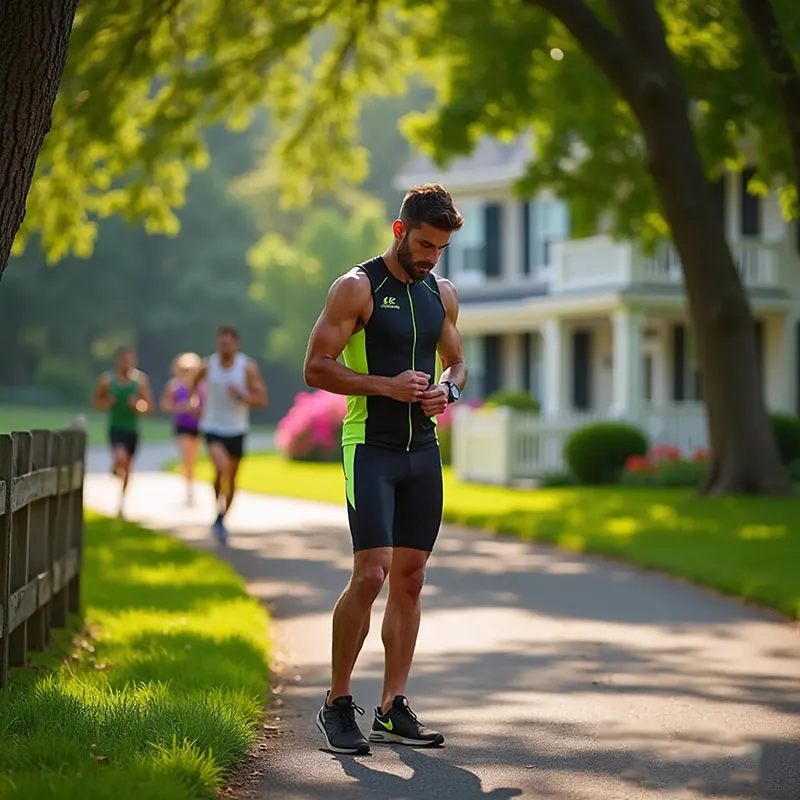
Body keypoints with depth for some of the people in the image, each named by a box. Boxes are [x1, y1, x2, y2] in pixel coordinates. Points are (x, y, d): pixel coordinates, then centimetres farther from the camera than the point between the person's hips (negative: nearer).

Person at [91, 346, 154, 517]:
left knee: (127, 469, 13)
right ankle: (116, 469, 5)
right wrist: (106, 403, -15)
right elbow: (95, 401, 6)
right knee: (120, 458, -29)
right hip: (115, 428, -2)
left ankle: (121, 501, 33)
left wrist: (138, 406, -23)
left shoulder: (140, 380, -3)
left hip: (132, 430, 2)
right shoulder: (107, 379, -5)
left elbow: (149, 407, -2)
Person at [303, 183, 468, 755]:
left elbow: (457, 363, 24)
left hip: (424, 450, 6)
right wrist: (386, 385, -19)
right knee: (370, 574, -14)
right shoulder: (357, 288, -6)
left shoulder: (443, 294, 13)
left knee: (410, 578, 6)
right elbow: (316, 367, -9)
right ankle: (337, 704, -1)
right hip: (371, 446, -6)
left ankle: (393, 709, 12)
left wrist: (447, 390, 0)